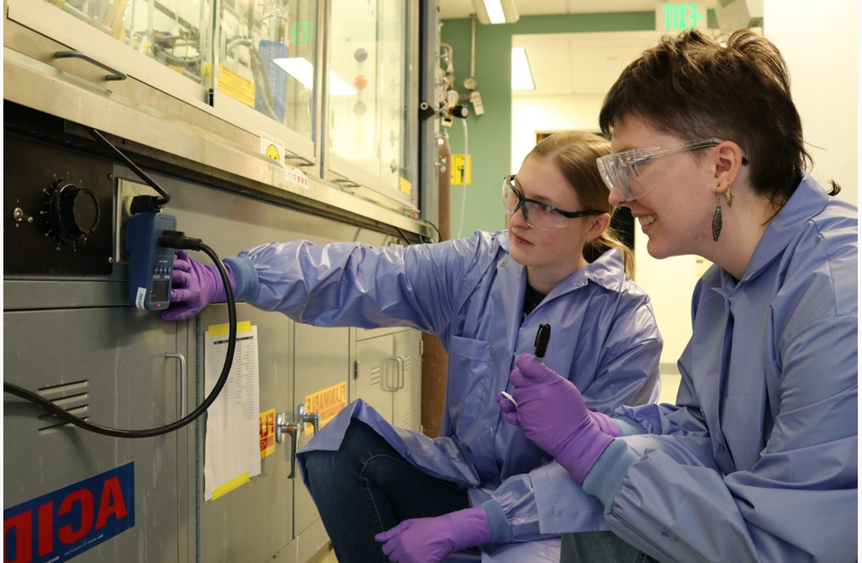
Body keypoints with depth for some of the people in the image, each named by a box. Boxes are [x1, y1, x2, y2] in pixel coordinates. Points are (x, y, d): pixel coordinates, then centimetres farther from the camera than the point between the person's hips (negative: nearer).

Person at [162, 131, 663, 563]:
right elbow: (359, 276, -15)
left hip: (545, 521, -3)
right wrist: (227, 279, -27)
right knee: (341, 449, -18)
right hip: (464, 483, 4)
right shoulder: (477, 268, -5)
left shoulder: (627, 326, -14)